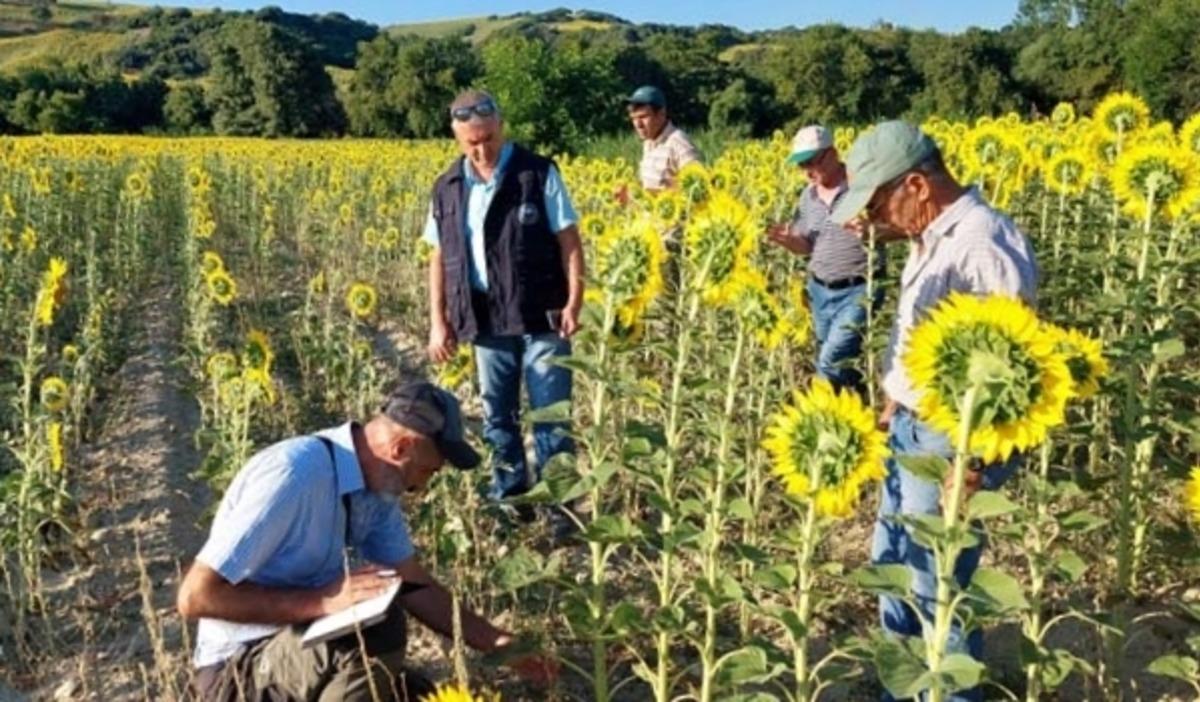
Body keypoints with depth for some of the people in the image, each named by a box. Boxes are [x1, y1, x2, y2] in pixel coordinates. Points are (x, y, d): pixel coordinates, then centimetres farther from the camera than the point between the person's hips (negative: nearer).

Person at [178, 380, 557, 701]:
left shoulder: (377, 485, -1)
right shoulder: (294, 473, -27)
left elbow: (416, 586, 7)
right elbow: (195, 595, -27)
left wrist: (499, 643, 4)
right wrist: (324, 600, -30)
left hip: (311, 648, 8)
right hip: (240, 667, -8)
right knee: (379, 626, -31)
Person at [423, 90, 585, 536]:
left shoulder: (538, 174, -5)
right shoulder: (448, 189, 6)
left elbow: (569, 241, -4)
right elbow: (439, 258, 11)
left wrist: (574, 301, -14)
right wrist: (438, 322, 6)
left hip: (539, 318, -4)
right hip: (485, 322, 4)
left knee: (550, 416, -2)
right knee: (497, 417, 12)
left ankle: (560, 505, 7)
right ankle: (508, 499, 25)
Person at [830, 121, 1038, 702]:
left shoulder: (985, 245, -23)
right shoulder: (932, 239, 7)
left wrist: (978, 464, -24)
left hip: (951, 443, -10)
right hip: (910, 428, 10)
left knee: (937, 586, 4)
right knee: (890, 563, 21)